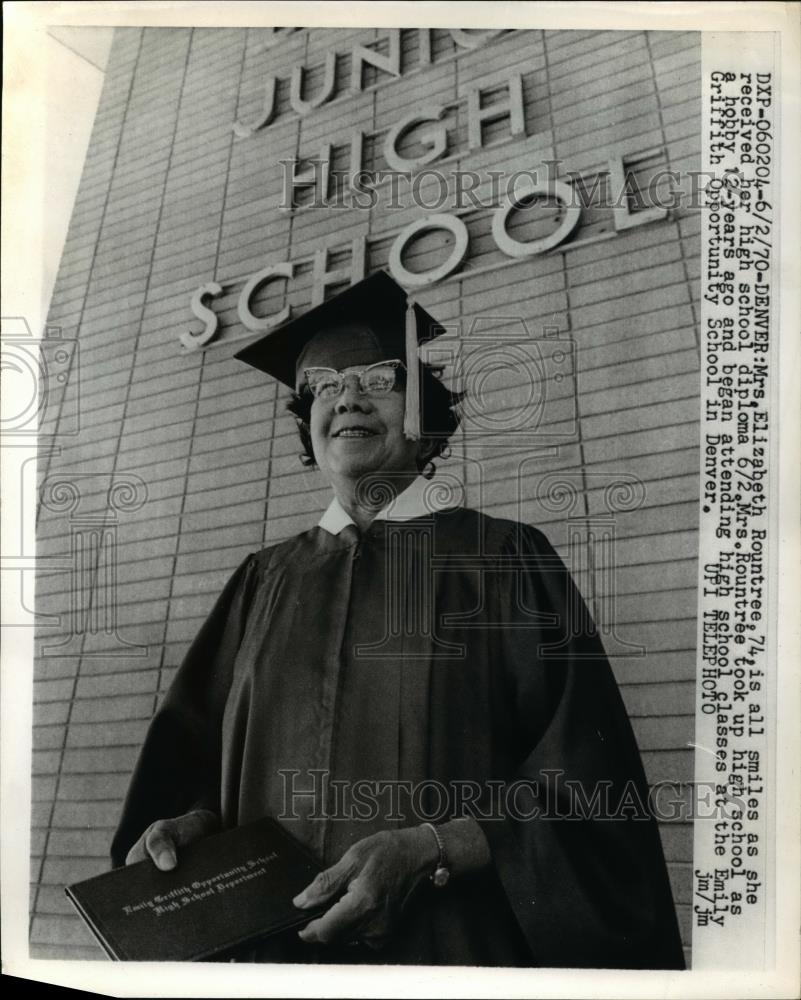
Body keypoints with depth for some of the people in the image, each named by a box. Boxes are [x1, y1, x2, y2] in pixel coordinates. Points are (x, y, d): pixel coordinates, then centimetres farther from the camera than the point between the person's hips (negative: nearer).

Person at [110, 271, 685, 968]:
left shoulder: (503, 558, -3)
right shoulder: (264, 582, 9)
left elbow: (584, 787, -8)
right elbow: (204, 757, 12)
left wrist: (431, 851, -20)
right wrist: (189, 822, -8)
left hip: (451, 941, -2)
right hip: (272, 945, 3)